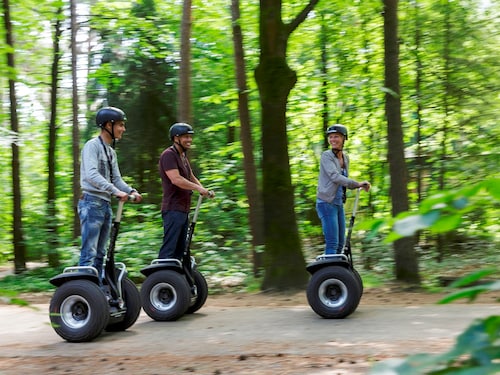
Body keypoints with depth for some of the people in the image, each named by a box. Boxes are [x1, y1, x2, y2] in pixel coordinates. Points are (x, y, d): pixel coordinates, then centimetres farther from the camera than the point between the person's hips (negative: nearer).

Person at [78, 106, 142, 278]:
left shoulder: (111, 151, 18)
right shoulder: (92, 146, -10)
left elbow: (116, 178, 17)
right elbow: (91, 175, -25)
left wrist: (131, 191, -3)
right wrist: (116, 191, -33)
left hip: (106, 204, 9)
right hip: (92, 202, -9)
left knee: (100, 253, 12)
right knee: (89, 253, -11)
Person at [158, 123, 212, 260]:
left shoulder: (183, 156, 20)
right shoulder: (168, 155, -12)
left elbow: (191, 177, 24)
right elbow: (176, 179, -23)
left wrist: (205, 190, 7)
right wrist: (198, 188, -21)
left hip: (183, 209, 10)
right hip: (173, 209, -10)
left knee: (180, 248, 12)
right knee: (169, 249, -13)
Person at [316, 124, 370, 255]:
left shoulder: (345, 157, 12)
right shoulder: (326, 156, -10)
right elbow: (334, 176, -23)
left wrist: (359, 186, 5)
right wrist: (357, 184, -28)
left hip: (339, 204, 8)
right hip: (326, 203, -8)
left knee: (341, 243, 9)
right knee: (332, 243, -12)